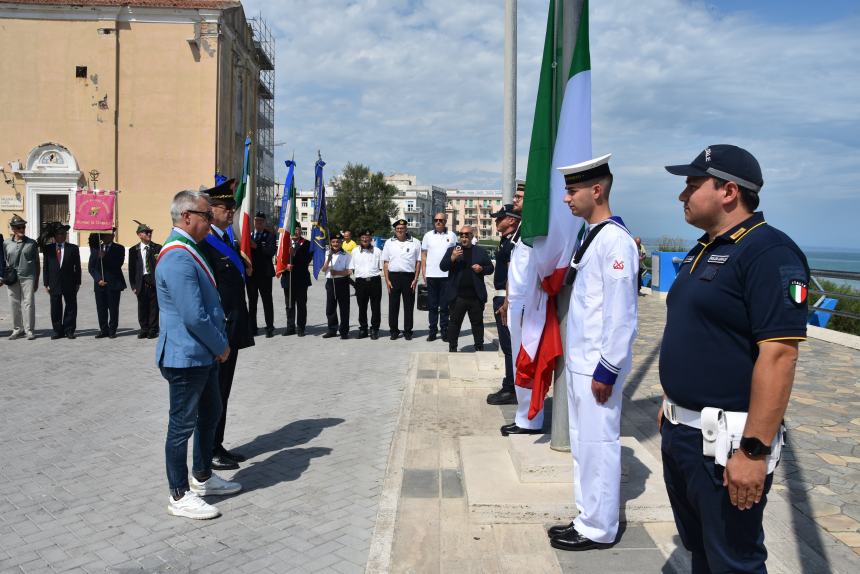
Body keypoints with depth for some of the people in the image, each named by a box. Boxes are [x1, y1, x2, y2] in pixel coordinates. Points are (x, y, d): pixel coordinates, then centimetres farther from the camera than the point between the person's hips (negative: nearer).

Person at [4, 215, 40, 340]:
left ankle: (29, 330, 3)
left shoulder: (32, 243, 4)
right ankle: (17, 330, 16)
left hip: (28, 278, -2)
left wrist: (36, 280, 7)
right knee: (14, 304, 5)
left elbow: (37, 263, 8)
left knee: (28, 303, -4)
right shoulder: (6, 244, 8)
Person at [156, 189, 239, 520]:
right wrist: (221, 347, -12)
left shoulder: (188, 251, 12)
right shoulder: (178, 258, -22)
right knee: (183, 424, 2)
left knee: (211, 413, 21)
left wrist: (219, 345, 12)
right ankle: (180, 496, 15)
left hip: (203, 356, 11)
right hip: (186, 357, -11)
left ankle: (202, 477, 36)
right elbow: (194, 317, -26)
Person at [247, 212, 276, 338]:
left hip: (264, 273, -3)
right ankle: (252, 328, 16)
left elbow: (272, 251, -14)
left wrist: (257, 246, -20)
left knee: (267, 301, 1)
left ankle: (270, 328, 5)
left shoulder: (270, 235, 1)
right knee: (251, 301, 9)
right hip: (251, 272, 4)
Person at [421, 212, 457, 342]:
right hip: (431, 276, 1)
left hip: (446, 276, -1)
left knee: (444, 306, 4)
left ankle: (444, 331, 10)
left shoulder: (452, 235, 5)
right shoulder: (428, 235, 7)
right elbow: (423, 256, 9)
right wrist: (424, 274, 2)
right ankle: (432, 331, 12)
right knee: (432, 306, 6)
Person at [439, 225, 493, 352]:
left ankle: (479, 347, 20)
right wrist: (452, 258, -19)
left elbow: (490, 268, 11)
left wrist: (482, 269, -10)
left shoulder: (480, 251, 10)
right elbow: (442, 267, -2)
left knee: (477, 322, 10)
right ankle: (452, 348, 14)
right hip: (457, 295, -1)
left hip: (476, 295, 1)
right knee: (455, 322, 5)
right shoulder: (452, 250, 6)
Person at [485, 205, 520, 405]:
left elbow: (512, 274, -23)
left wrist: (506, 303, -26)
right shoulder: (506, 241, 16)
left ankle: (510, 391, 2)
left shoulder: (512, 242, -16)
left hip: (507, 298, -11)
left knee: (509, 345, -5)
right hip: (502, 297, 11)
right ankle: (510, 387, 24)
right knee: (508, 345, 15)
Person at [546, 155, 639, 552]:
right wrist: (578, 361, 16)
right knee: (582, 443, 17)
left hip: (597, 366, -10)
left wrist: (607, 370, -18)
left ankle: (599, 529, 17)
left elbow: (621, 313, -20)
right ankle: (588, 518, 31)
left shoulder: (615, 239, -16)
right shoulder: (591, 237, 13)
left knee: (598, 445, 3)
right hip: (579, 361, 10)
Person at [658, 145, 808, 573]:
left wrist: (754, 450, -25)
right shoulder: (704, 250, 12)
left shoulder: (768, 252, -17)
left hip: (725, 438, -9)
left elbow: (778, 355, -24)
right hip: (679, 428, 9)